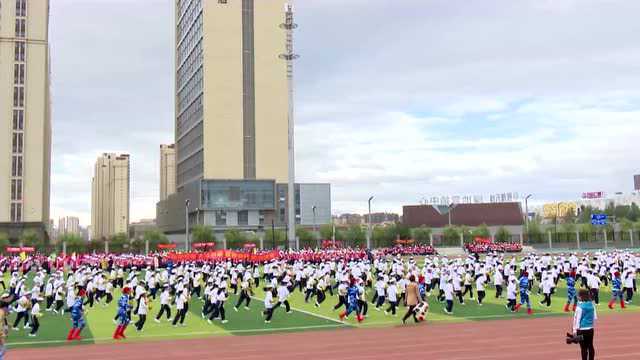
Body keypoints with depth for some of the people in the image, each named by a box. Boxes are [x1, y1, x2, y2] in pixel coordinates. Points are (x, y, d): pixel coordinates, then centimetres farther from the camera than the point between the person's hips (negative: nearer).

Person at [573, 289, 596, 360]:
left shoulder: (580, 306, -15)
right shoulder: (592, 305, 4)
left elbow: (577, 319, -14)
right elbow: (595, 317, 10)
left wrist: (575, 329, -10)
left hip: (582, 330, -6)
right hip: (590, 329, 6)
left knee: (584, 347, 0)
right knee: (590, 346, 13)